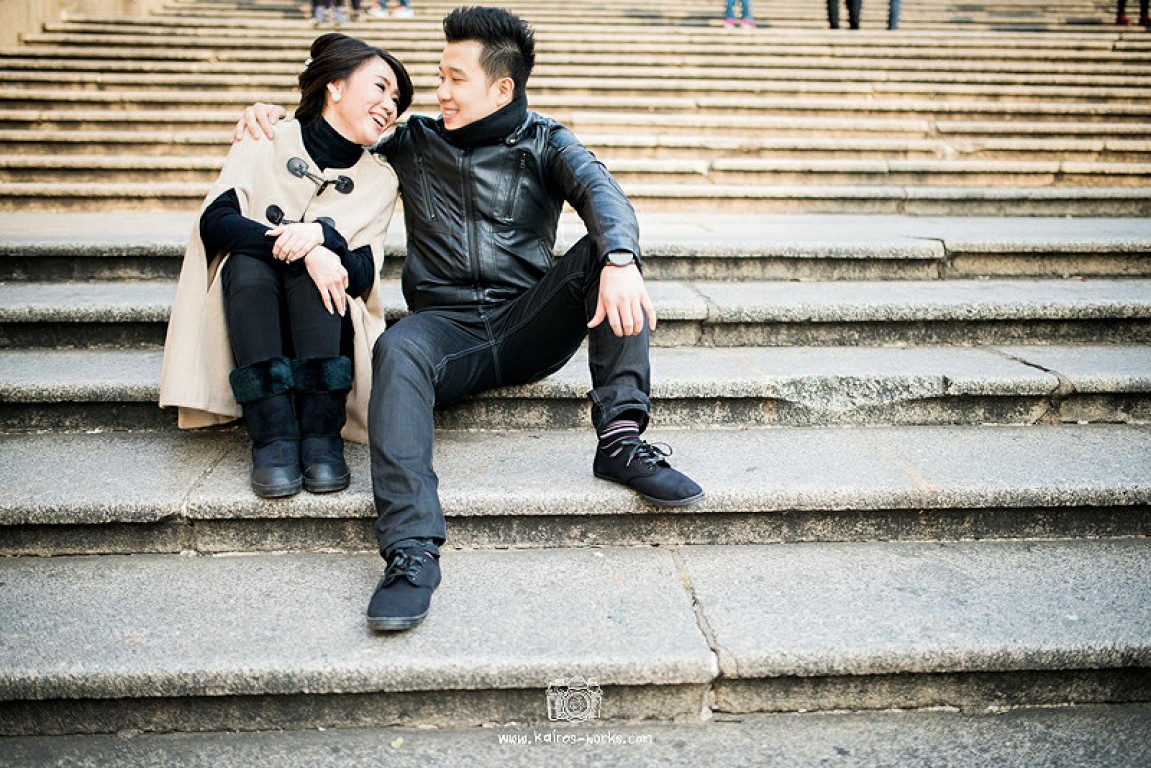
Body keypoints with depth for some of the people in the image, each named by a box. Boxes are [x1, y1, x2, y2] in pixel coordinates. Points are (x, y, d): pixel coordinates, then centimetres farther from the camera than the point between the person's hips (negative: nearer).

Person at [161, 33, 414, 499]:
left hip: (326, 320, 1)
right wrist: (307, 252, -30)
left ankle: (321, 433, -37)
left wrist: (321, 235, -27)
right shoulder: (265, 145, 0)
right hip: (246, 319, -1)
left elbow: (363, 276, -6)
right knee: (247, 262, -31)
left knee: (319, 250, -28)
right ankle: (273, 436, -40)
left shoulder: (380, 180, 6)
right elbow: (214, 221, -17)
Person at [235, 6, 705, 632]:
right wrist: (273, 115, 9)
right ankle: (411, 550, -42)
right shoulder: (414, 144, 16)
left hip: (529, 327, 0)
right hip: (447, 326, 0)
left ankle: (621, 439, -27)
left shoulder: (543, 144, 9)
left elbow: (598, 189, -12)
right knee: (398, 350, -34)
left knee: (604, 251, -23)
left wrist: (619, 261, -35)